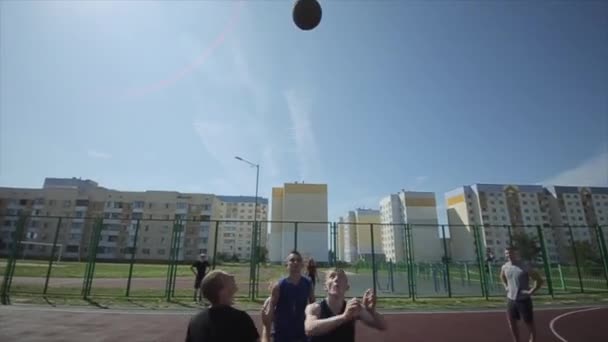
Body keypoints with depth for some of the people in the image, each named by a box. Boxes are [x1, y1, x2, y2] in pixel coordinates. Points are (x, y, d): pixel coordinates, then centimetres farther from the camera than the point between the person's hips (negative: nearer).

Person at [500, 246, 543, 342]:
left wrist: (531, 292, -15)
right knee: (512, 323, 12)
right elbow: (502, 277, 23)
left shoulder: (525, 267, -14)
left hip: (524, 300, -5)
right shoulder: (505, 267, 1)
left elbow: (539, 280, -11)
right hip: (510, 299, 5)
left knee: (529, 323, 6)